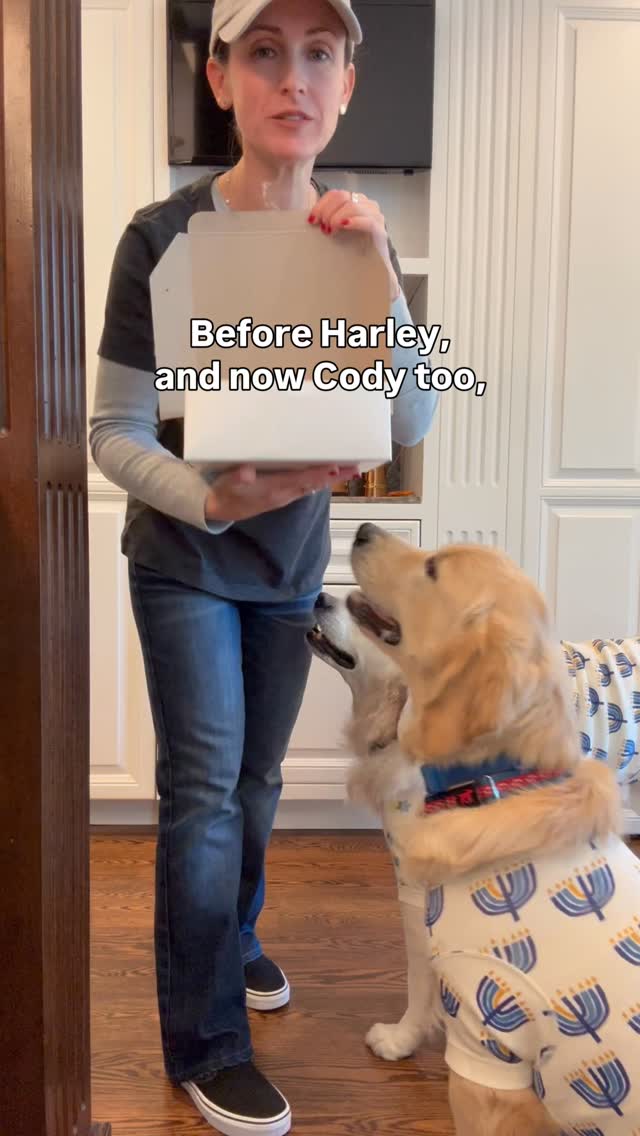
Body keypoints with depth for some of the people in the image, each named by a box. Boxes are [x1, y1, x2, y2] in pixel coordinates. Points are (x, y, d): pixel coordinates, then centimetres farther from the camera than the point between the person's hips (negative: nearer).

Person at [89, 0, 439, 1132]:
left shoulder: (357, 237, -5)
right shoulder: (165, 236, -18)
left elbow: (412, 423, -13)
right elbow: (114, 435, -15)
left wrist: (377, 273, -27)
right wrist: (214, 499, -34)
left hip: (291, 560, 4)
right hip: (184, 560, -4)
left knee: (256, 777, 15)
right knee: (205, 784, -4)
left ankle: (230, 941, 42)